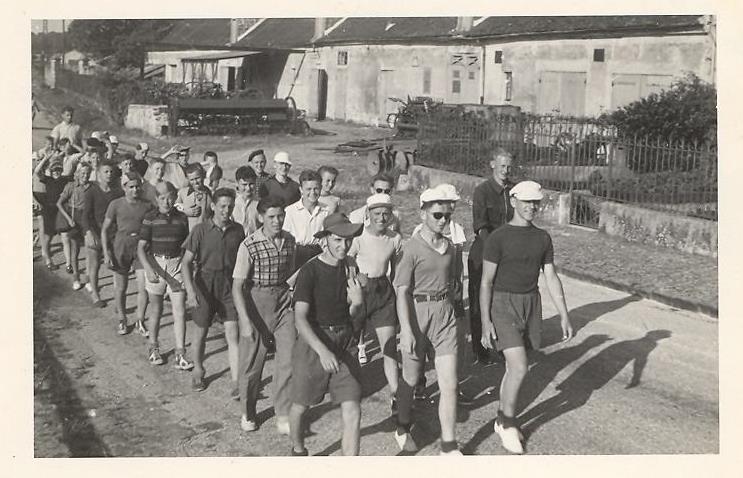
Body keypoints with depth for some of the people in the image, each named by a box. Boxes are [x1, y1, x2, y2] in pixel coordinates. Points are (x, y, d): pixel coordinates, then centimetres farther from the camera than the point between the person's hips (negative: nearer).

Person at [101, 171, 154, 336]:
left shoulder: (147, 205, 1)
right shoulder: (116, 204, -3)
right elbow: (105, 229, 0)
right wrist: (106, 253, -7)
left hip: (141, 247, 1)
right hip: (121, 246, -1)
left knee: (143, 287, -4)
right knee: (120, 287, 8)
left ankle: (140, 322, 12)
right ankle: (122, 320, 26)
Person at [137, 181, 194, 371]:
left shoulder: (182, 218, 2)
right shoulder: (150, 218, -7)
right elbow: (141, 248, -11)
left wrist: (187, 271, 12)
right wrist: (149, 270, -24)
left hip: (177, 265, 2)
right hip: (155, 264, -2)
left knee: (180, 311, -4)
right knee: (156, 310, 11)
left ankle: (180, 355, -1)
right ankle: (153, 348, 30)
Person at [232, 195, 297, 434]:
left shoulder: (289, 240, 2)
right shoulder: (249, 246, -14)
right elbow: (237, 286, -13)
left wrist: (291, 292, 5)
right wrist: (245, 321, -19)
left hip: (283, 301, 4)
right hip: (255, 302, -4)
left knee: (288, 359, -3)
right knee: (252, 363, 6)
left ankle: (284, 418, 8)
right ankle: (247, 414, 28)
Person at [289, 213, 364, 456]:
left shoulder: (350, 269, 5)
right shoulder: (309, 271, -14)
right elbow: (300, 318, -22)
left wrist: (357, 303, -9)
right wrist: (322, 351, -34)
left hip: (345, 345, 4)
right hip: (312, 344, -4)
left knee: (352, 412, -5)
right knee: (301, 405, 14)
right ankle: (298, 450, 43)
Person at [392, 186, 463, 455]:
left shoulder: (449, 247, 6)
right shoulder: (412, 248, -12)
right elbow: (402, 291, -14)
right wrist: (406, 330, -20)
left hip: (444, 314, 4)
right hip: (417, 313, -4)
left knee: (449, 385, -1)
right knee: (410, 380, 13)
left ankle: (449, 447, 8)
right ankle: (403, 430, 38)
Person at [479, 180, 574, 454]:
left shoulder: (542, 238, 6)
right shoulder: (498, 238, -10)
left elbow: (551, 278, 8)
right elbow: (486, 281, -10)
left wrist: (564, 316, 3)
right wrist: (485, 322, -14)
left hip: (531, 304, 5)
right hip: (503, 305, -5)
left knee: (513, 367, 12)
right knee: (519, 368, -13)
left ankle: (502, 420, 28)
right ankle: (507, 422, 8)